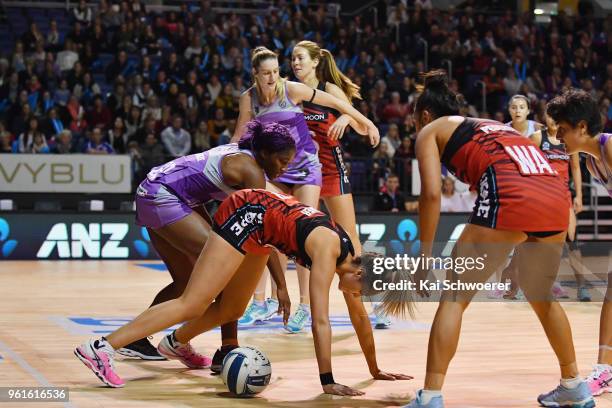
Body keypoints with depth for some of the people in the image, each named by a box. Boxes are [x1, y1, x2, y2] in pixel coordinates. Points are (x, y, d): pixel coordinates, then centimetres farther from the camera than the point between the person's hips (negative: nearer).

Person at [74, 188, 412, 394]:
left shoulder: (351, 257, -3)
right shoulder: (328, 251, -25)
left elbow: (360, 318, 9)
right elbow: (320, 322, -30)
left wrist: (375, 371, 14)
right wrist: (328, 382, -29)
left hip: (259, 225, 9)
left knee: (230, 310, 15)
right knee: (192, 304, -14)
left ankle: (175, 343, 40)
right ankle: (100, 348, -19)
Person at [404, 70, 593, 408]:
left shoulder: (430, 131, 18)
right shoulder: (491, 125, 36)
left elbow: (432, 194, 2)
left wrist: (424, 257, 7)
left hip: (510, 197, -6)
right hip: (557, 194, 7)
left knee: (454, 297, 4)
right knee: (540, 295, 27)